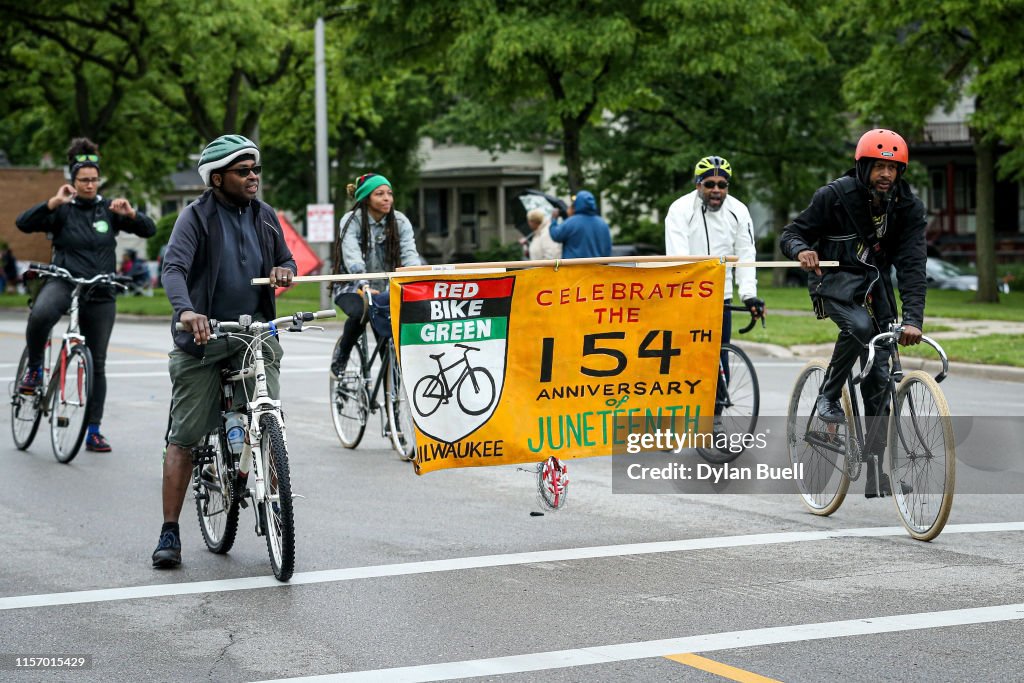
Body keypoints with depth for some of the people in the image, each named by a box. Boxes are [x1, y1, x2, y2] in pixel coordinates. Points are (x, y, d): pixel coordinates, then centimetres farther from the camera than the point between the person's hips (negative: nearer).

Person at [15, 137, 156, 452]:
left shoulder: (108, 209, 6)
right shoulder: (62, 210, 0)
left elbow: (149, 230, 1)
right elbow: (24, 223, -13)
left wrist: (130, 213, -18)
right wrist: (53, 202, -25)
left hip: (100, 295, 3)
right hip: (63, 282, -3)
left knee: (97, 363, 5)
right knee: (40, 315, -37)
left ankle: (94, 431, 14)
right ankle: (34, 368, -10)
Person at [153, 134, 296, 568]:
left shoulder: (264, 216, 10)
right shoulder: (197, 216, -5)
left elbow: (285, 259, 24)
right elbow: (173, 267, -18)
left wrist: (284, 270, -3)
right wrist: (185, 310, -38)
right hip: (203, 334, -3)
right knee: (184, 437, -2)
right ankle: (170, 533, 3)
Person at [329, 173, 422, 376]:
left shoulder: (400, 222, -2)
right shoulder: (351, 221, -12)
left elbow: (410, 255, -16)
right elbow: (353, 258, -28)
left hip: (386, 290, 3)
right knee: (360, 313, -35)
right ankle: (340, 359, -10)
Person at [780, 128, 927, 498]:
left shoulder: (908, 207, -9)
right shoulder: (835, 195, -16)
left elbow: (912, 265, -16)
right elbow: (790, 234, -8)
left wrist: (913, 318, -29)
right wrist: (802, 250, -33)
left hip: (875, 285, 3)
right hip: (834, 278, -3)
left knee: (879, 377, -3)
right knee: (859, 325, -37)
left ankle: (876, 472, 2)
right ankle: (828, 397, -14)